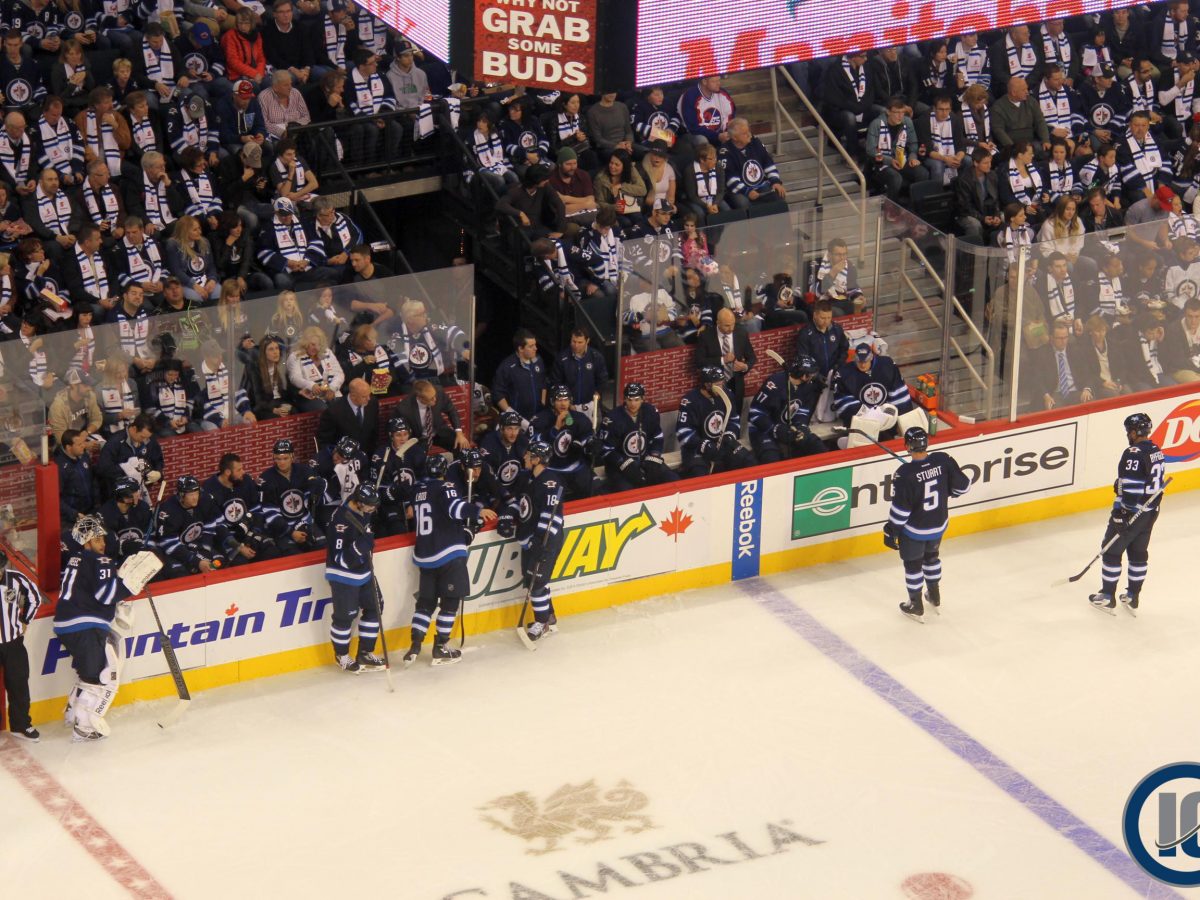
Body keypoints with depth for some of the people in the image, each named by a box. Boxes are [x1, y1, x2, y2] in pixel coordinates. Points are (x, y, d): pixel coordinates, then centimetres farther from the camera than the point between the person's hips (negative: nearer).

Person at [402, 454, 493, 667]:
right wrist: (478, 511, -39)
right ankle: (440, 649, 2)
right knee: (450, 600, 2)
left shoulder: (418, 489, 11)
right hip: (448, 553, -6)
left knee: (426, 601, 12)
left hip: (424, 555, 7)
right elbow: (454, 507, -27)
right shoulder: (445, 487, -9)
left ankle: (415, 647, 4)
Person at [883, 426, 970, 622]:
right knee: (931, 556, 30)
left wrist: (891, 530, -8)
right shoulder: (943, 460, -17)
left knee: (913, 564, 17)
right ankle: (935, 598, 45)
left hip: (913, 530, -5)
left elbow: (900, 509, -23)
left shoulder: (905, 474, -30)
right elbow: (963, 486, -5)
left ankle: (916, 607, 31)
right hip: (939, 525, 5)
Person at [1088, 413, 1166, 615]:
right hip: (1151, 511, 9)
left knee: (1111, 551, 4)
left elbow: (1128, 488, -25)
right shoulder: (1157, 452, 7)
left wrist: (1120, 514, -22)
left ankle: (1107, 598, 10)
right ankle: (1133, 598, 24)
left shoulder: (1133, 454, -21)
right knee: (1139, 553, 17)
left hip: (1131, 512, -9)